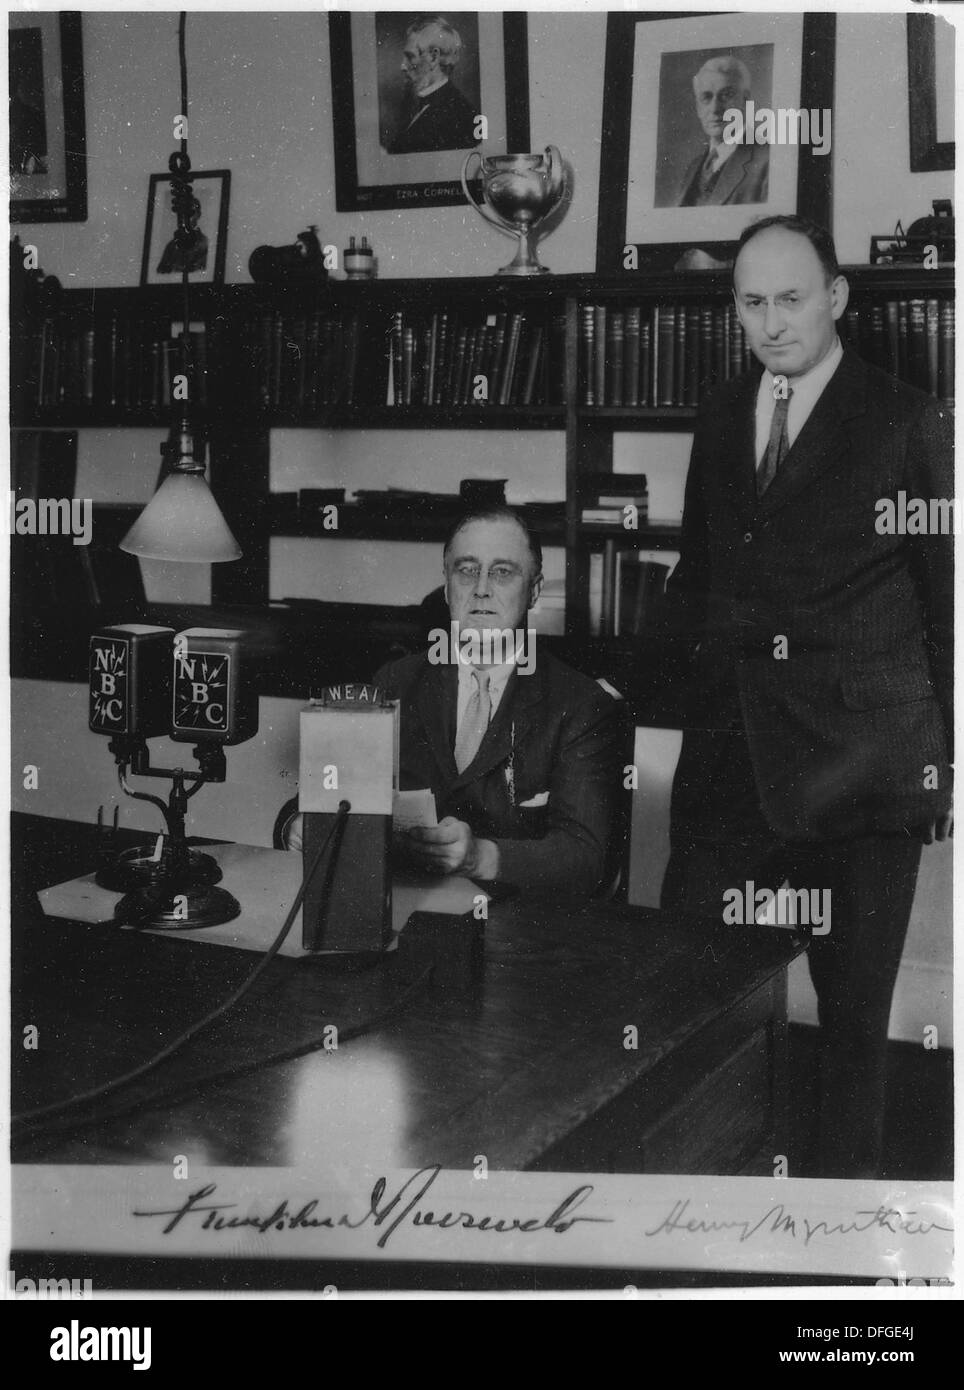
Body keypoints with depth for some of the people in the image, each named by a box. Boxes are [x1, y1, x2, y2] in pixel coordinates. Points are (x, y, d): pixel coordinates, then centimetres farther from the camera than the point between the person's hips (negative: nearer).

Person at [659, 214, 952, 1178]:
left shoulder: (905, 422, -1)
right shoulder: (721, 418, 14)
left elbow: (946, 598, 0)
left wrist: (948, 755, -2)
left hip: (857, 763, -4)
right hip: (729, 754, 4)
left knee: (855, 1002, 7)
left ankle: (848, 1183, 25)